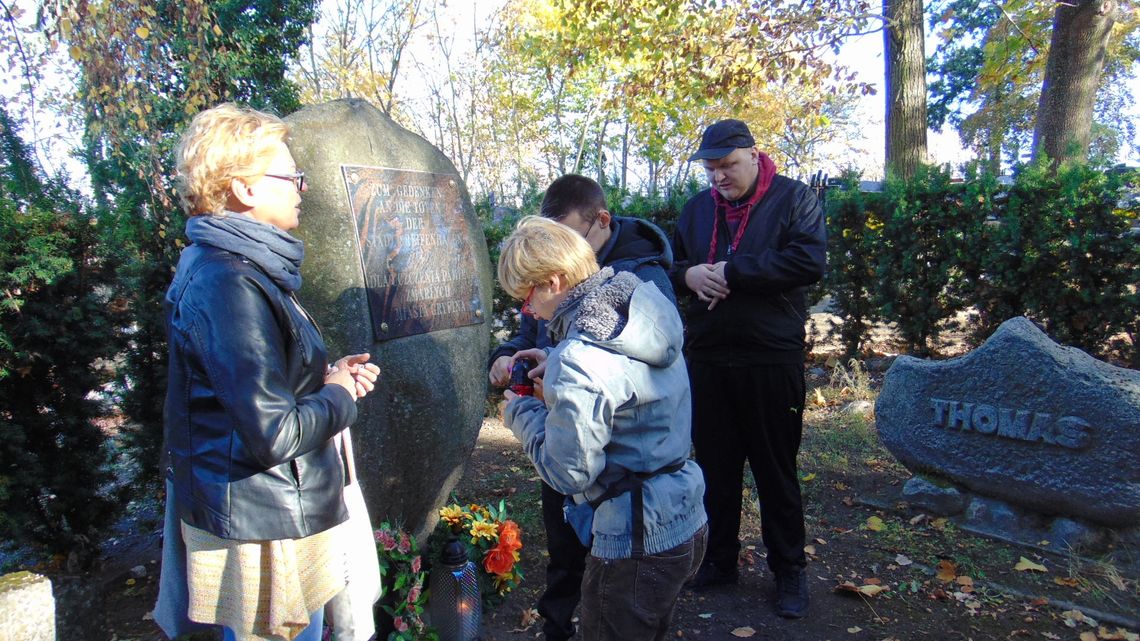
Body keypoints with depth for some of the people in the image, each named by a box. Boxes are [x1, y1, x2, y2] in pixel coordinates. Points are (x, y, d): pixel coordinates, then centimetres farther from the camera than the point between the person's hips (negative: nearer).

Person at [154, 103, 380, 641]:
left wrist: (329, 375, 4)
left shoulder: (239, 267, 9)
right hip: (261, 532, -10)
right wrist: (339, 395, -10)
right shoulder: (227, 284, -24)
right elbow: (273, 434, -27)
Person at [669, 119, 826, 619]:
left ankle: (789, 570, 25)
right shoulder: (697, 207, 11)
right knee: (714, 464, 13)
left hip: (772, 359, -4)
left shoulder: (793, 198, -3)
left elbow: (810, 261, -18)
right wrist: (688, 275, -9)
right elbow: (669, 264, 15)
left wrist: (730, 270, -20)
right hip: (707, 358, 5)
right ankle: (719, 560, 31)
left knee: (776, 468, 8)